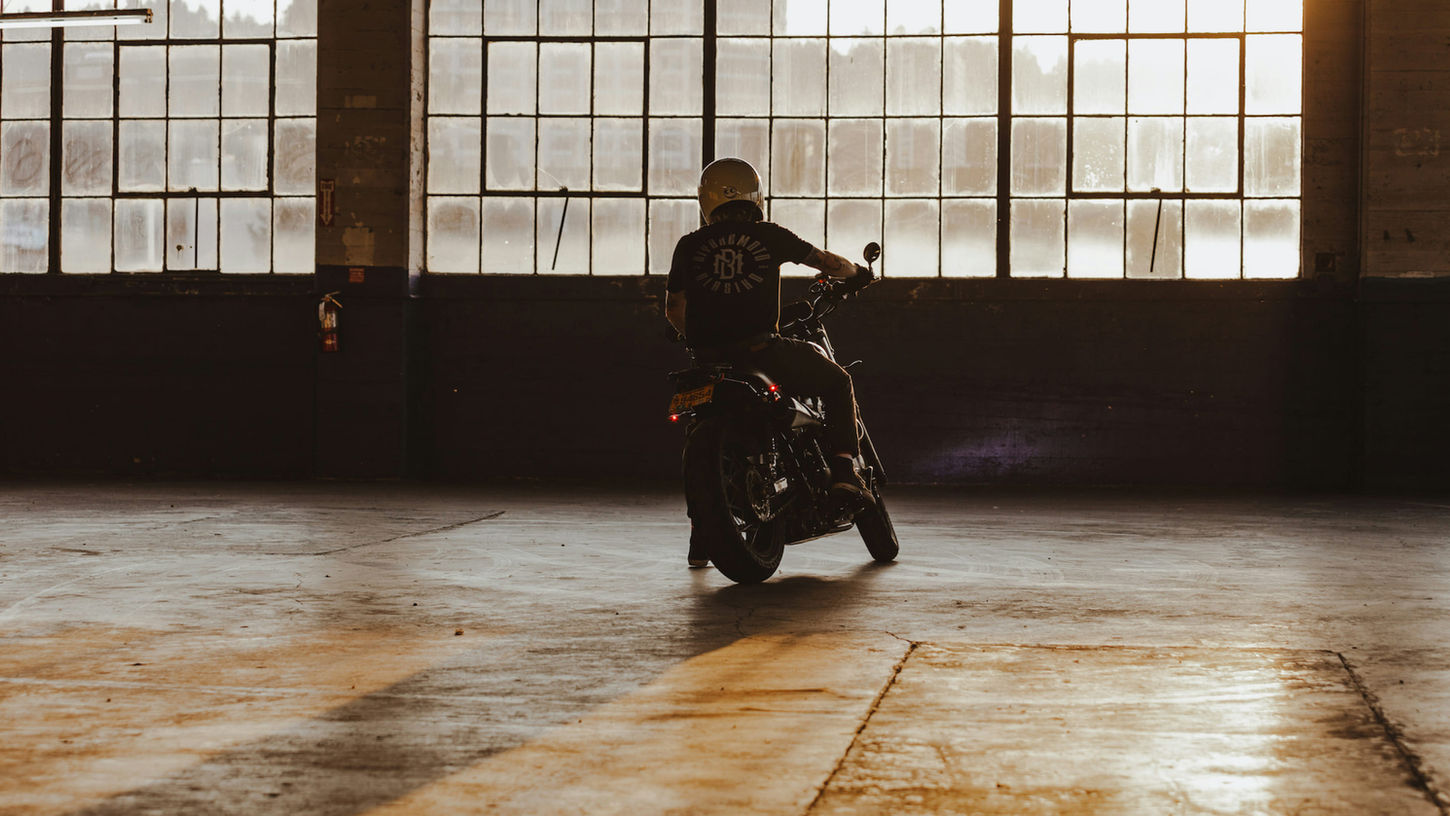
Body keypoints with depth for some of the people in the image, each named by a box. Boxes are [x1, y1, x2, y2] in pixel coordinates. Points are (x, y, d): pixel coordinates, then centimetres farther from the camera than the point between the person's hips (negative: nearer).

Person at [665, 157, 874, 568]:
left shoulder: (689, 246, 10)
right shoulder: (769, 236, 4)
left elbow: (674, 310, 20)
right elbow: (827, 263, 14)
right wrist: (855, 270, 37)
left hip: (709, 361, 3)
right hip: (761, 351, -3)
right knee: (837, 382, 20)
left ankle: (701, 535, 21)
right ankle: (843, 472, 4)